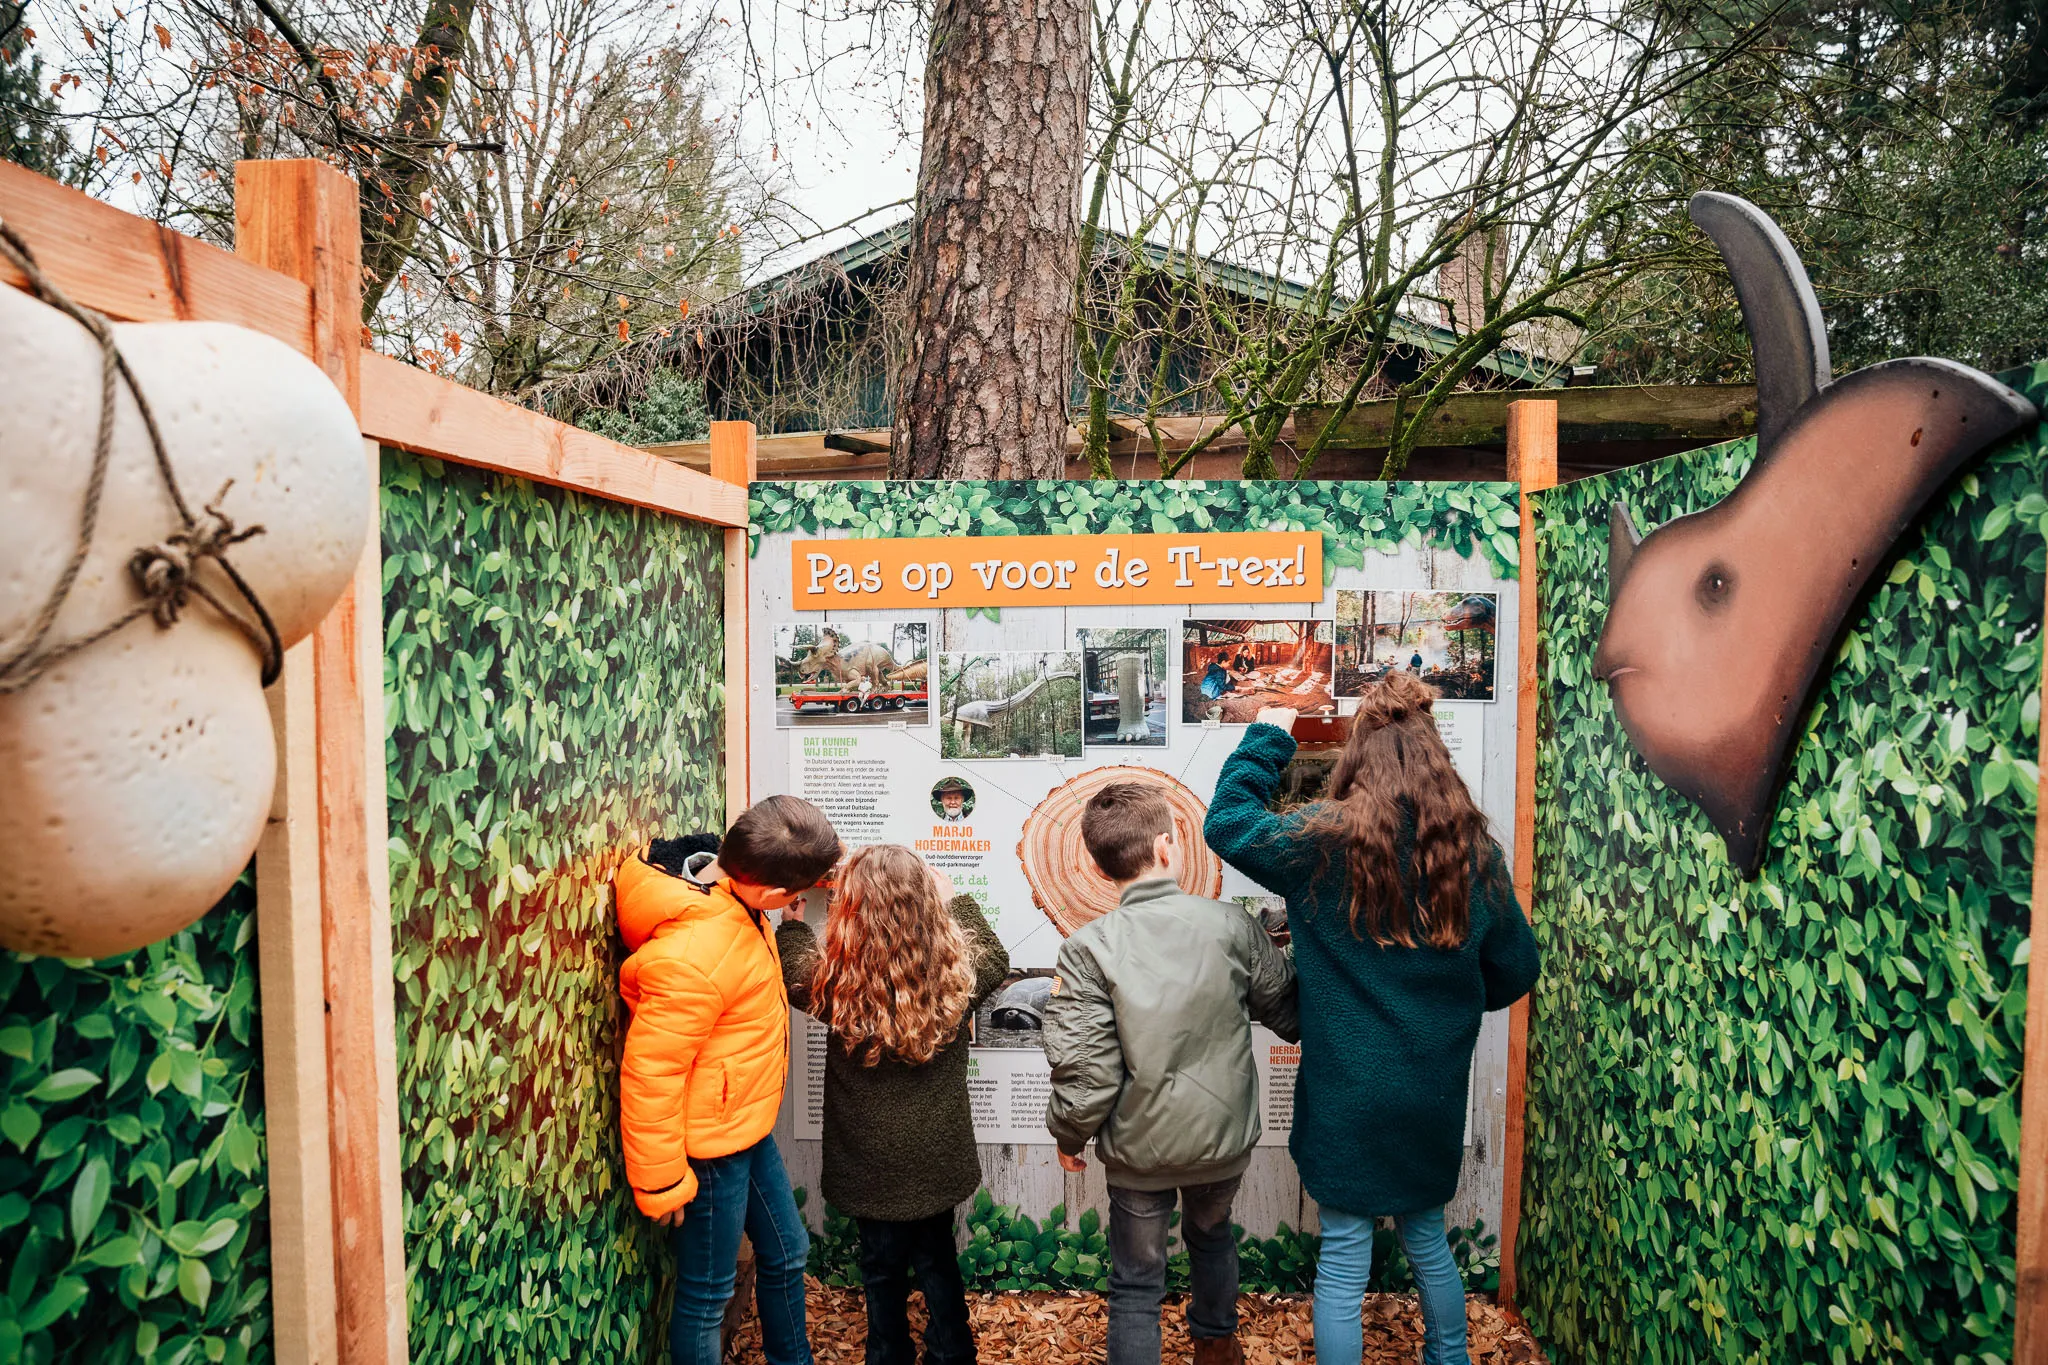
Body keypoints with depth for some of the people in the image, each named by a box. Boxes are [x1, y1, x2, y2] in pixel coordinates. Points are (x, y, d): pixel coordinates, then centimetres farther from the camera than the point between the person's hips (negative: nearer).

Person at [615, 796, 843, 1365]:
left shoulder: (729, 892, -7)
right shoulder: (692, 954, -34)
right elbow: (650, 1073, -27)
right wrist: (661, 1183, -17)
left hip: (747, 1128, 9)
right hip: (708, 1147, -9)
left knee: (787, 1254, 24)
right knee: (706, 1296, 11)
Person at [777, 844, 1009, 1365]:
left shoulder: (836, 984, -24)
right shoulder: (957, 973, -20)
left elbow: (793, 971, 1)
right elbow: (995, 957, 5)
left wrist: (792, 916, 16)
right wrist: (954, 899, 13)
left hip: (870, 1165, -1)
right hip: (938, 1159, 2)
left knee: (883, 1269, 21)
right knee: (937, 1261, 24)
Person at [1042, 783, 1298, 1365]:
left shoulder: (1088, 948, -18)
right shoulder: (1229, 923, -13)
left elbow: (1085, 1068, -18)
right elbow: (1287, 1010, 0)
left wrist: (1069, 1135, 0)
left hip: (1139, 1147, -3)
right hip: (1224, 1138, 4)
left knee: (1136, 1284, 16)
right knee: (1211, 1234, 32)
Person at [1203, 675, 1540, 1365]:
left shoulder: (1324, 841, -14)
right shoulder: (1476, 854, -3)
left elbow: (1227, 823, -2)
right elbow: (1515, 972, 6)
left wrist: (1267, 738, 6)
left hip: (1348, 1092, -4)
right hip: (1435, 1093, 4)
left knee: (1343, 1259, 9)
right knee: (1427, 1236, 26)